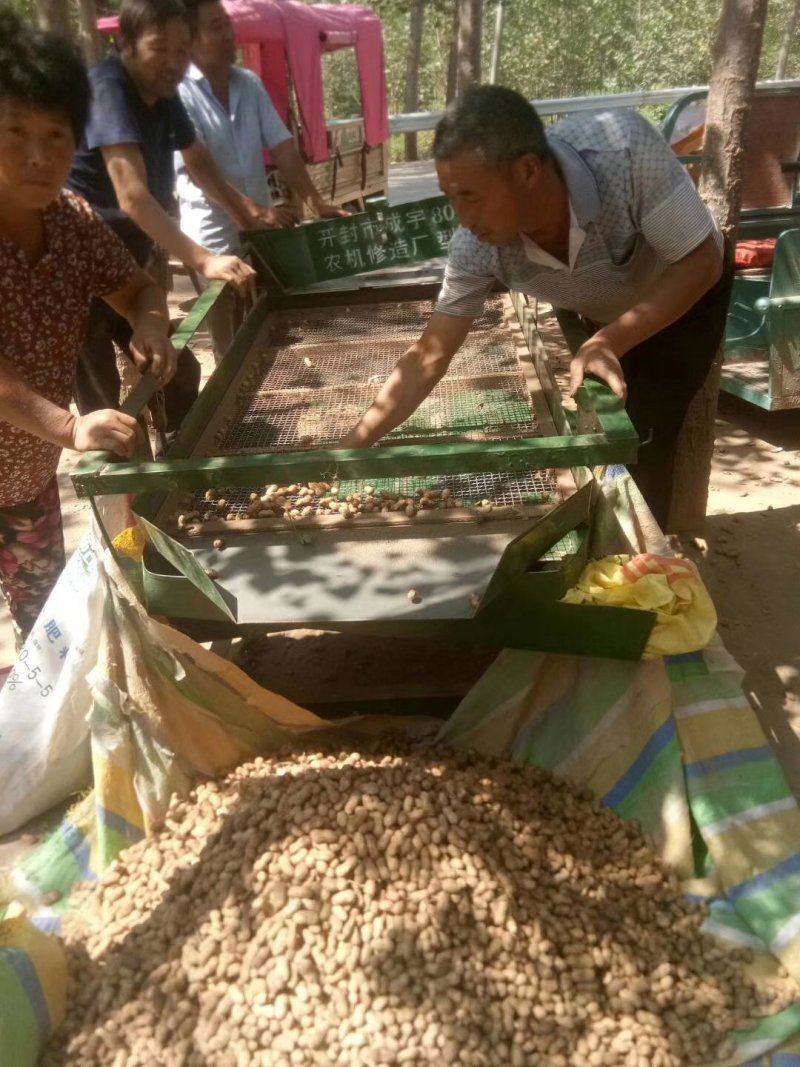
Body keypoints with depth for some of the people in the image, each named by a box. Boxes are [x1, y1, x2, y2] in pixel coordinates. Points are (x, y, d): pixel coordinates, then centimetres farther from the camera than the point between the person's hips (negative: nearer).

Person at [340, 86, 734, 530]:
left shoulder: (624, 147, -41)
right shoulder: (476, 247, -31)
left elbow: (701, 262, -30)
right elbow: (427, 359, -23)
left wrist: (610, 343, -42)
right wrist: (351, 449, -28)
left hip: (684, 296, -2)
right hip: (591, 314, 3)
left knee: (639, 449, -9)